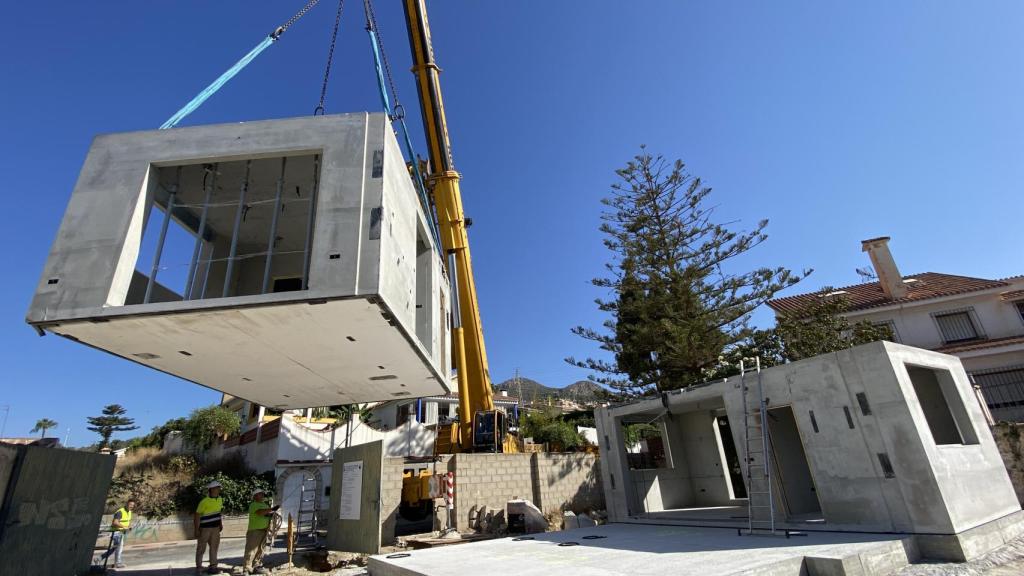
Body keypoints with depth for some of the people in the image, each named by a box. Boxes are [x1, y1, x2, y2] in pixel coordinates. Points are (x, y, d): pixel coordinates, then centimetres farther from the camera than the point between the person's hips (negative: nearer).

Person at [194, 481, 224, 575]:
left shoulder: (220, 499, 2)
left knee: (214, 547, 10)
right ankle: (199, 567, 21)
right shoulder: (204, 501, -20)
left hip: (215, 528, 6)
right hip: (205, 528, -6)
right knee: (201, 548, 7)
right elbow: (197, 515, -15)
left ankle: (213, 567, 18)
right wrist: (197, 530, -16)